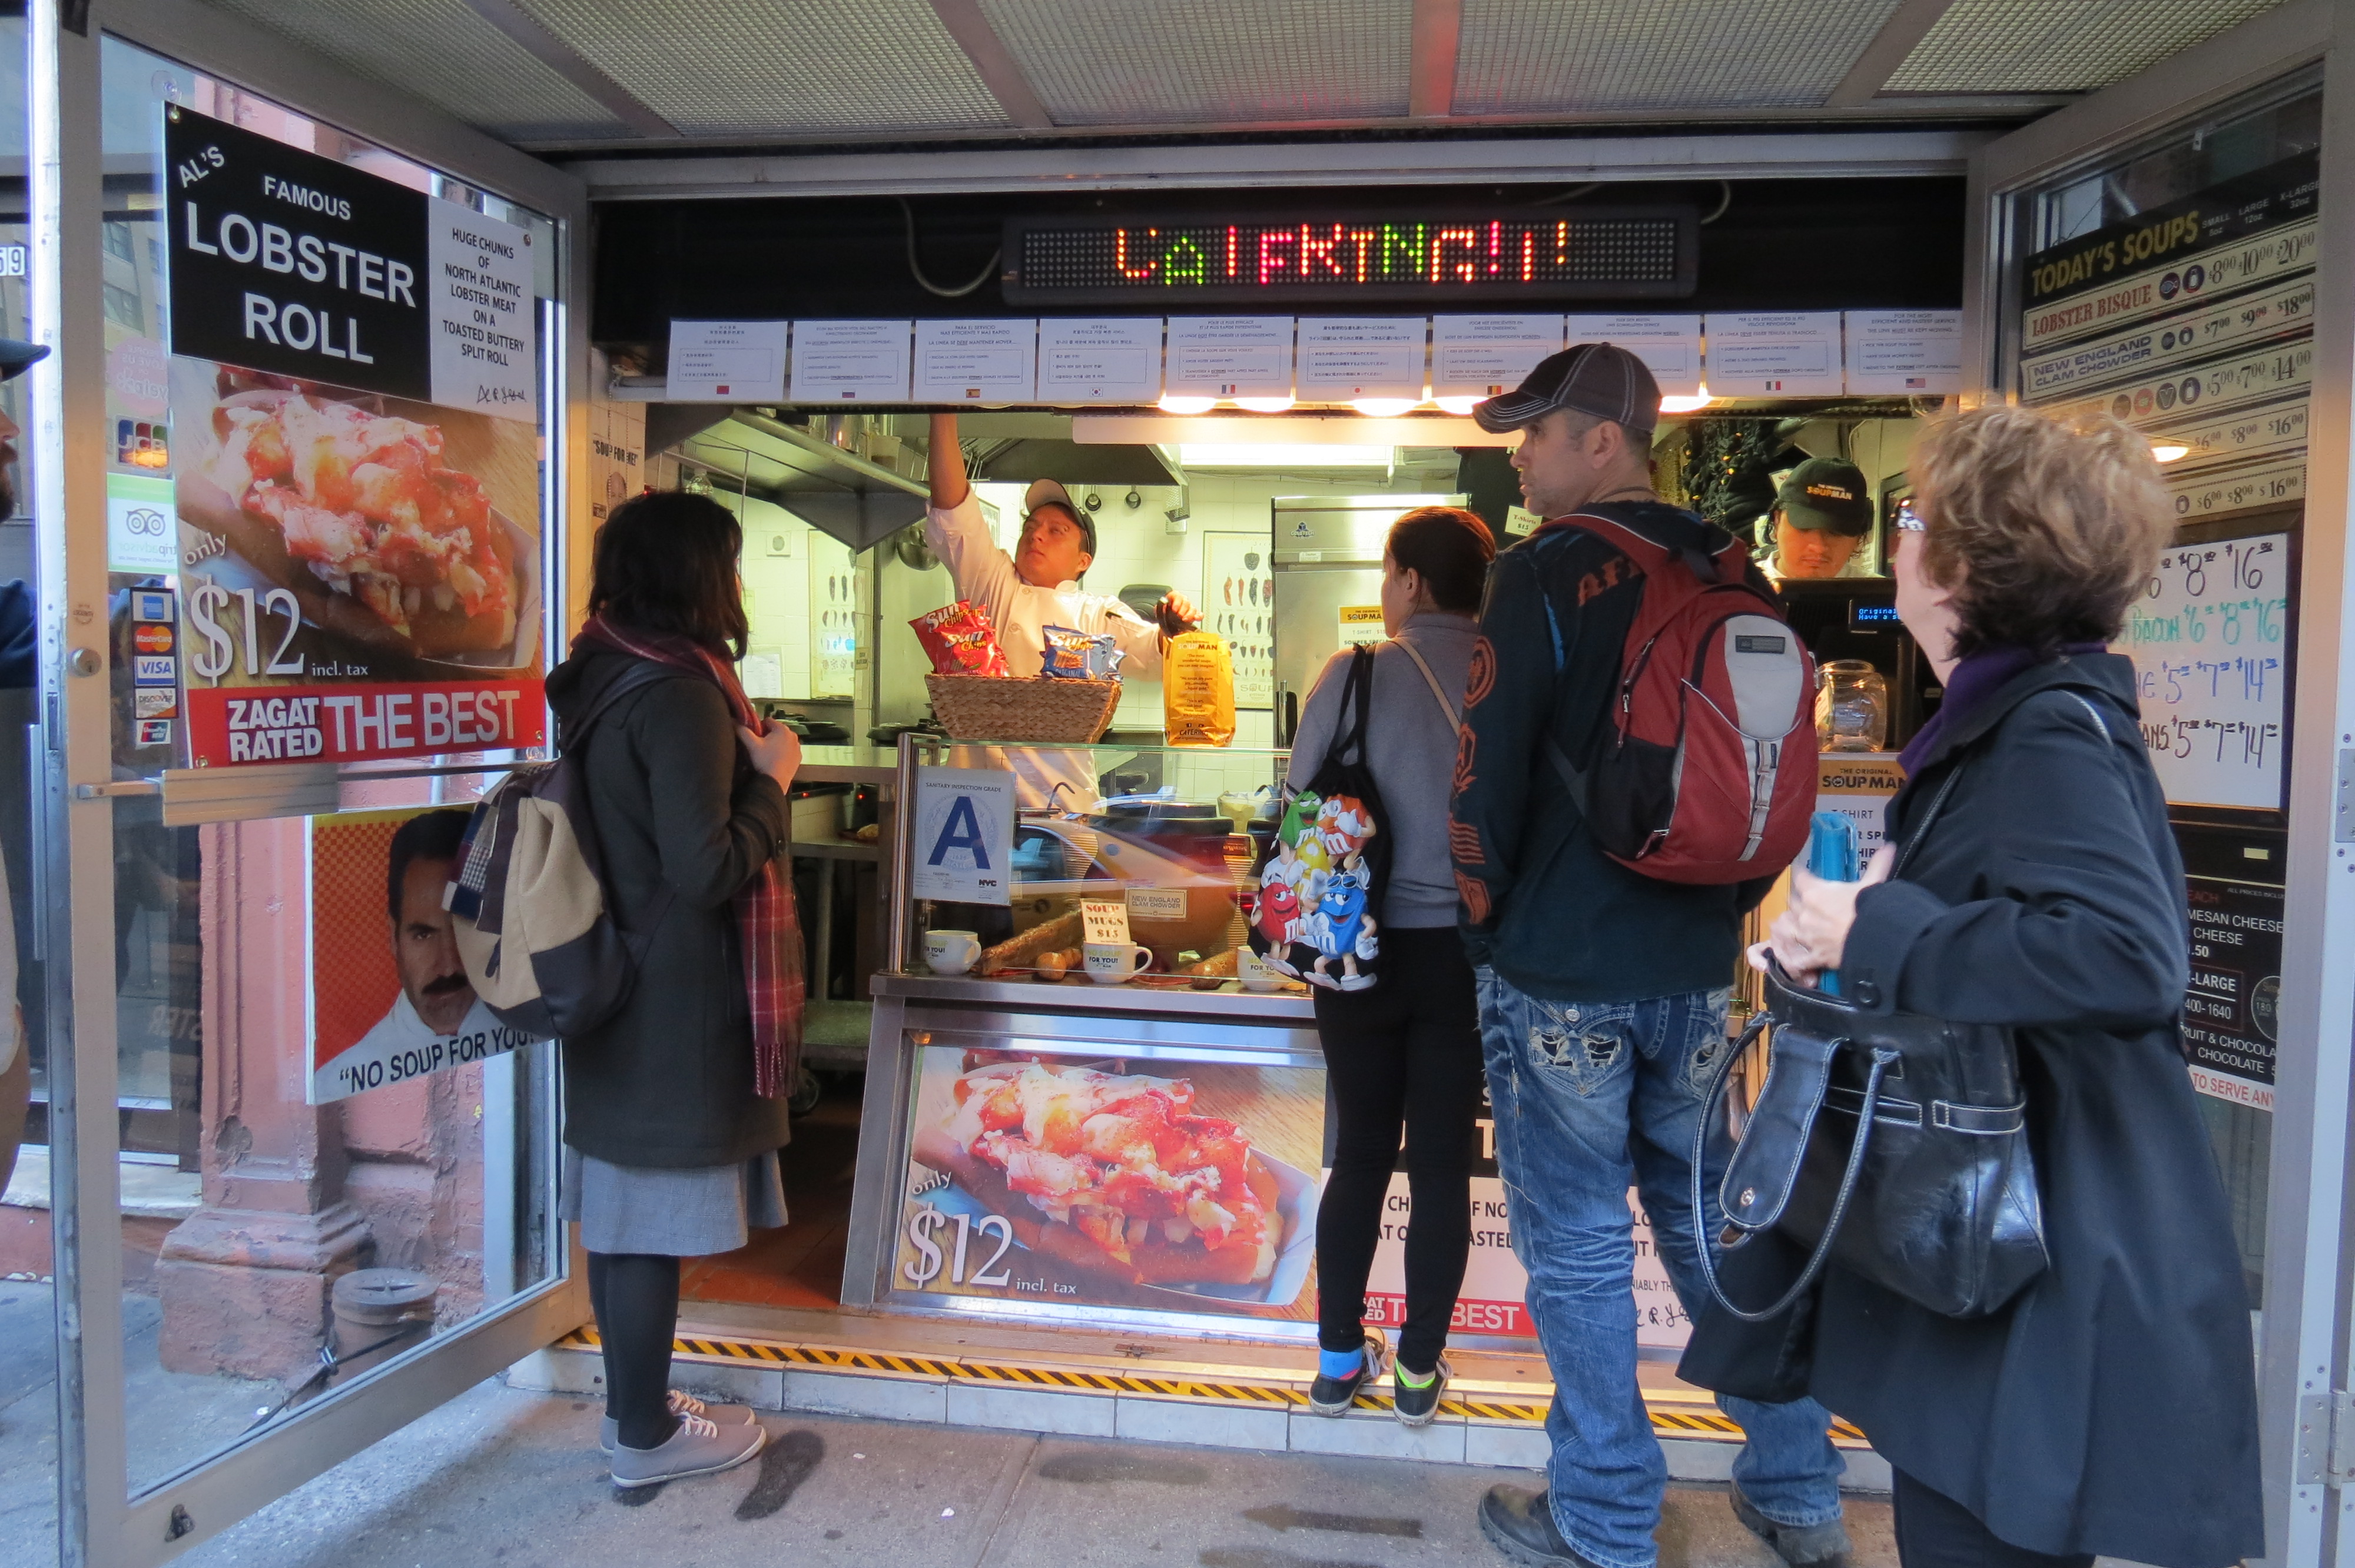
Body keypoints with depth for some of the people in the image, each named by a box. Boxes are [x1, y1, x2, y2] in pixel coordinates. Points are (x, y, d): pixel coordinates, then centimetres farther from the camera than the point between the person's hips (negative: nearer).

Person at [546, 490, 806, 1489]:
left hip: (613, 987, 9)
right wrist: (773, 777, -11)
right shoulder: (680, 695, -20)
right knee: (658, 1217, 3)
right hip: (675, 1001, -9)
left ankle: (633, 1400, 33)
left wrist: (742, 766, 12)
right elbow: (708, 869, -23)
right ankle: (646, 1438, 18)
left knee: (620, 1206, 18)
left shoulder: (597, 676, 8)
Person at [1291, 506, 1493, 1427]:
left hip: (1368, 946, 0)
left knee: (1361, 1152, 13)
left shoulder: (1356, 675, -9)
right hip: (1469, 953, 0)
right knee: (1443, 1162, 11)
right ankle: (1419, 1369, 23)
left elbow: (1300, 807, -4)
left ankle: (1338, 1361, 25)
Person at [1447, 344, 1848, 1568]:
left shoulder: (1545, 572, -13)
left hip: (1561, 971, -6)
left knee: (1578, 1247, 6)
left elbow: (1489, 768, -14)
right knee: (1712, 1221, 19)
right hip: (1697, 966, 7)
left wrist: (1485, 914, 0)